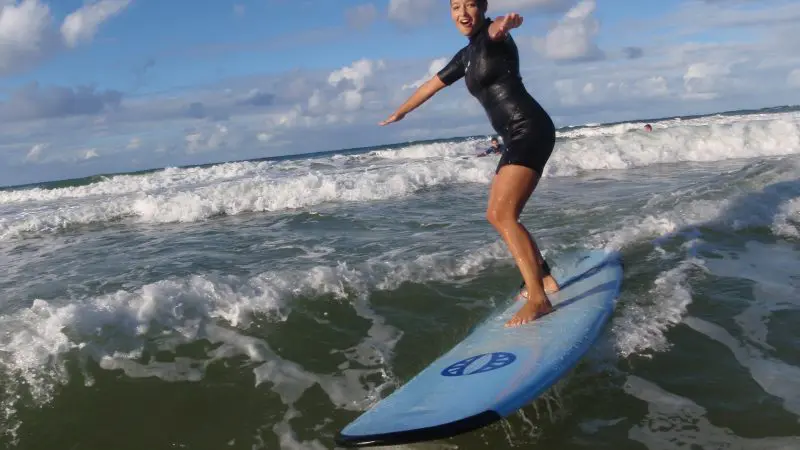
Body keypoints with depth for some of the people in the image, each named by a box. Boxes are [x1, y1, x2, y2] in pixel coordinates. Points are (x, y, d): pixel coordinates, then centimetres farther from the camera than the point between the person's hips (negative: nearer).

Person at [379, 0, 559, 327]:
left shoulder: (492, 37, -5)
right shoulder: (467, 55, 20)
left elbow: (496, 27, -32)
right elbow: (432, 85, 34)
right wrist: (399, 113, 46)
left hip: (531, 130, -9)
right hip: (517, 138, 9)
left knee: (502, 215, -20)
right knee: (498, 216, 15)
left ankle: (538, 298, -22)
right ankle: (545, 279, 25)